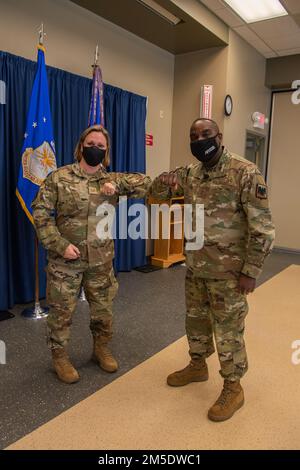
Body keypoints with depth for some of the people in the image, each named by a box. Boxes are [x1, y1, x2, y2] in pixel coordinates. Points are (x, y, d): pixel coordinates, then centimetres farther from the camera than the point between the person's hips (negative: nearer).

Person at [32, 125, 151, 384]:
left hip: (101, 261, 3)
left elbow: (145, 182, 1)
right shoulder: (59, 177, -6)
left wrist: (117, 185, -15)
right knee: (62, 311, 9)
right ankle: (60, 357, 31)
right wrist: (60, 244, -16)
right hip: (65, 260, -3)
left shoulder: (111, 179, 4)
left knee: (103, 308, 16)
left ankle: (102, 348, 40)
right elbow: (40, 212, -7)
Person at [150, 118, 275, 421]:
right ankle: (198, 366, 43)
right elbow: (156, 192, 13)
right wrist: (165, 181, -12)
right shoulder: (189, 173, 4)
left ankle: (233, 388, 25)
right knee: (196, 320, 21)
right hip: (195, 267, 7)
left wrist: (251, 271, -17)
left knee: (228, 330, 6)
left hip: (228, 271, -6)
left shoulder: (245, 173, -16)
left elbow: (262, 228, -16)